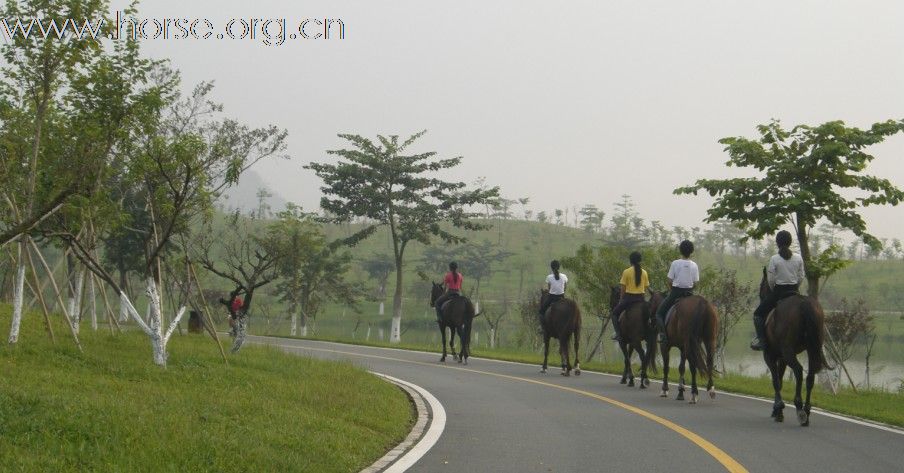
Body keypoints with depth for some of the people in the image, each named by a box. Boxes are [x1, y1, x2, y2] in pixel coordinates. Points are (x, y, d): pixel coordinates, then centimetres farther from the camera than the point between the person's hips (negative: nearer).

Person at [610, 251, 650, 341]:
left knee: (615, 313, 13)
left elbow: (623, 288, -6)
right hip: (641, 299, 4)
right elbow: (646, 288, 7)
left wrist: (621, 300, 6)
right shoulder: (644, 272, 3)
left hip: (629, 297, -4)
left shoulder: (626, 272, -8)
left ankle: (618, 333, -1)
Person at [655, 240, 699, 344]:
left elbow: (670, 281, -7)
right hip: (689, 292, 3)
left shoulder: (675, 263, -11)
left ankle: (663, 334, -11)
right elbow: (695, 282, 1)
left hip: (676, 292, -3)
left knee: (659, 313, 6)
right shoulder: (694, 265, -2)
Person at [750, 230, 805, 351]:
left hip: (778, 291, -4)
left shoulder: (774, 259, -13)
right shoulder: (798, 258, -2)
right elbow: (801, 277, 3)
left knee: (759, 314, 9)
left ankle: (761, 339, -2)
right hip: (794, 291, 4)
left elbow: (770, 279, -10)